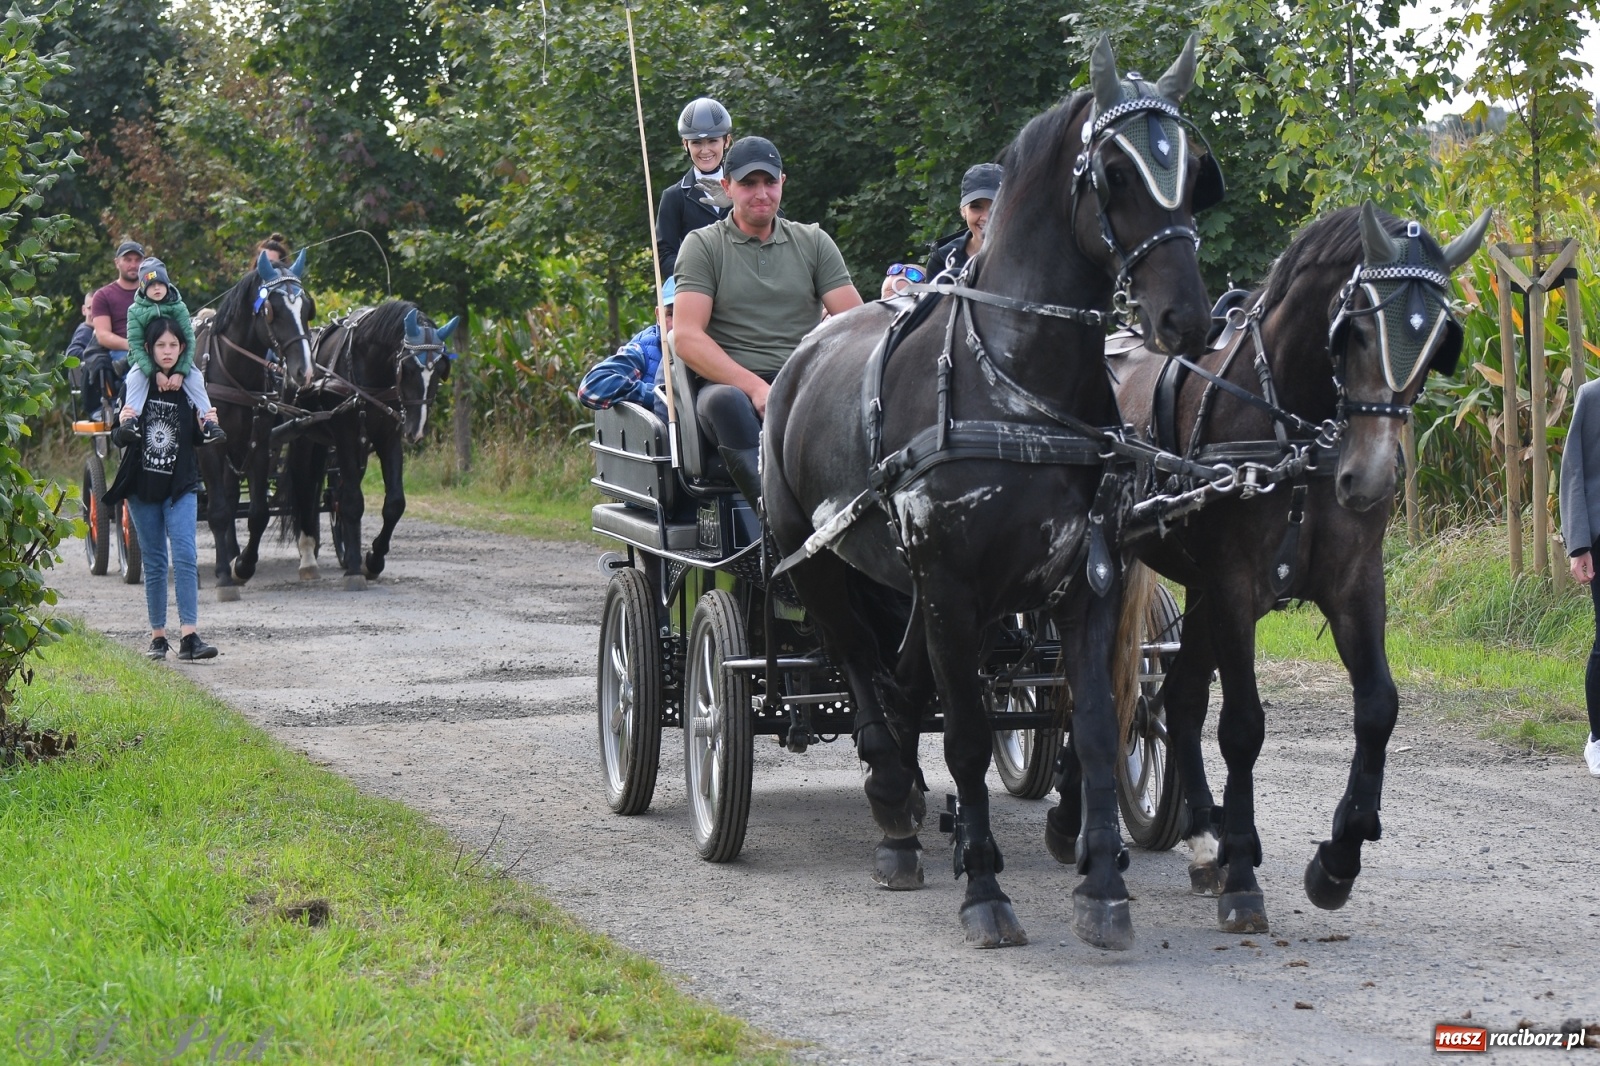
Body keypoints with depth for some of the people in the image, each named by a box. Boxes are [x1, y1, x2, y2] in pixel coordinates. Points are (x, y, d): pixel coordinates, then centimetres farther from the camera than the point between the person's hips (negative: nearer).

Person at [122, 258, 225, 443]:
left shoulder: (179, 308, -5)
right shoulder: (135, 311, -7)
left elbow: (189, 341, -12)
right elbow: (135, 344, -15)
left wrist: (180, 372, -26)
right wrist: (154, 372, -29)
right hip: (145, 360, -1)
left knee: (195, 378, -25)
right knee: (136, 377, -32)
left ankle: (209, 421, -28)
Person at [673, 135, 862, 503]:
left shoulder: (813, 242, 18)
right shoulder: (703, 245, 10)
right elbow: (687, 337, -3)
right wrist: (754, 387, -17)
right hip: (735, 386, -2)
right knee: (722, 401, -39)